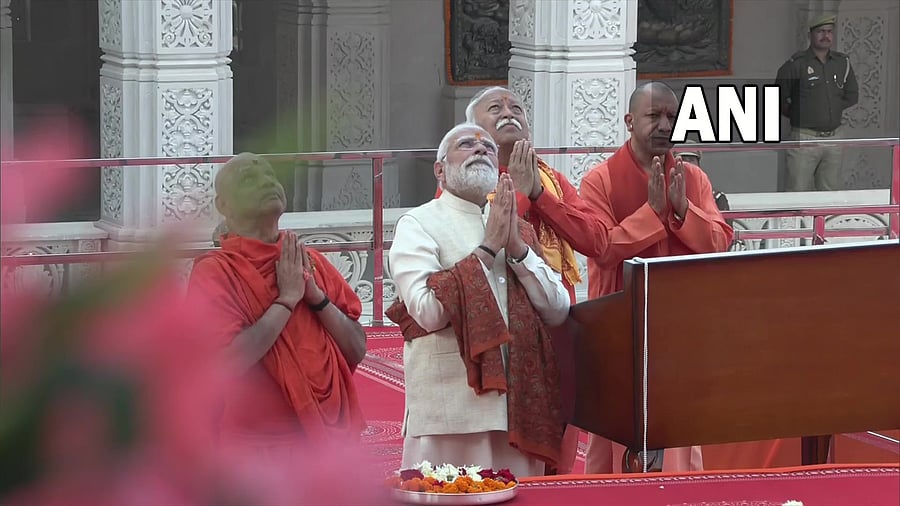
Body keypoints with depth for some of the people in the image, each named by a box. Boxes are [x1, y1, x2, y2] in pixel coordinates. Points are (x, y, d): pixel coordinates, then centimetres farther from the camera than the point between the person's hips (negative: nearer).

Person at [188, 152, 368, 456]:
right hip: (256, 446, -5)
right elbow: (229, 360, -17)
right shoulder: (214, 272, -4)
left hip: (327, 441, 5)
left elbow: (357, 351, 8)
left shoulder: (311, 263, 12)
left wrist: (316, 296, -5)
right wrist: (287, 299, -12)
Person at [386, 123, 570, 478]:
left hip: (519, 407, 5)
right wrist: (488, 248, -11)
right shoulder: (418, 225, 0)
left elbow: (558, 312, 7)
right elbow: (428, 311, -16)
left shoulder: (518, 229, 17)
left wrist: (517, 247, -4)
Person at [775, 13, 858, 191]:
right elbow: (778, 98, -3)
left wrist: (833, 109, 12)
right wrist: (797, 115, 4)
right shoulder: (796, 64, -5)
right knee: (798, 192, -7)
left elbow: (852, 95, 21)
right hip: (804, 138, -5)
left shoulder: (843, 63, 9)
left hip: (834, 138, 5)